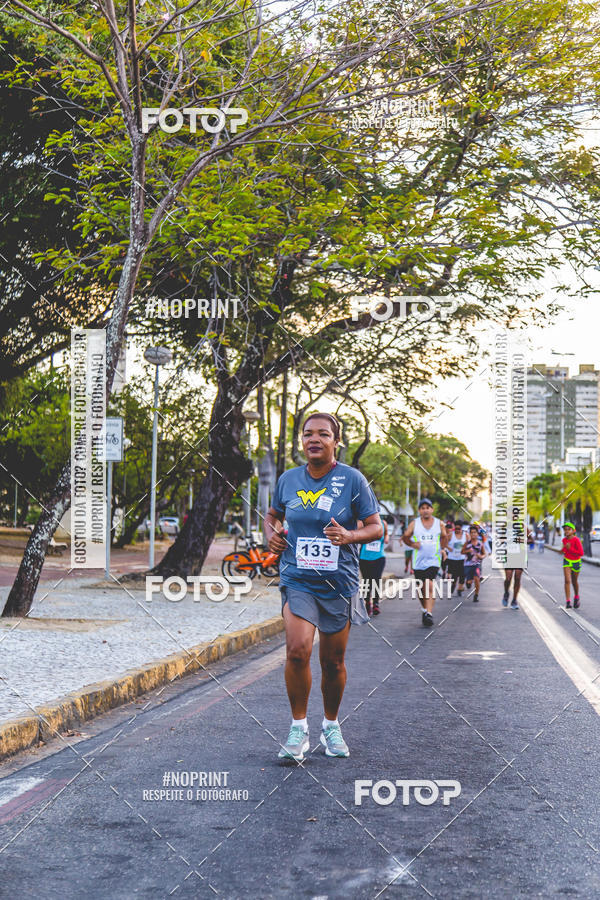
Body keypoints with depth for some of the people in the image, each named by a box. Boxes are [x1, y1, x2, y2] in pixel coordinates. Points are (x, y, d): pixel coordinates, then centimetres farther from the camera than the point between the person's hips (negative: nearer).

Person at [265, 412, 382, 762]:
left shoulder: (352, 479, -3)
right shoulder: (288, 479, 5)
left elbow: (376, 527, 0)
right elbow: (273, 514, 23)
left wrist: (350, 536, -20)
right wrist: (272, 533, 1)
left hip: (339, 583, 0)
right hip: (297, 579, 1)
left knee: (333, 661, 8)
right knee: (298, 650, -20)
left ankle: (331, 726, 31)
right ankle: (299, 727, -2)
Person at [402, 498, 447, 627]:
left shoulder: (439, 524, 5)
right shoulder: (414, 523, 3)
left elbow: (444, 537, 22)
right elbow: (405, 537, 11)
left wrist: (442, 548, 8)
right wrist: (412, 544, -6)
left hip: (433, 560, -2)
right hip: (418, 562, 2)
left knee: (429, 586, -19)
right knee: (420, 588, 8)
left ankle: (429, 614, -21)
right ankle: (425, 610, 30)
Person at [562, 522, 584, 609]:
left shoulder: (576, 540, -20)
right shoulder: (564, 540, -3)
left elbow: (581, 553, -24)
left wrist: (570, 548, -25)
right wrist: (564, 549, -1)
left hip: (576, 562, -2)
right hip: (567, 561, 3)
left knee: (574, 581, 15)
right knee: (567, 580, -13)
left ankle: (576, 597, 42)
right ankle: (568, 601, -14)